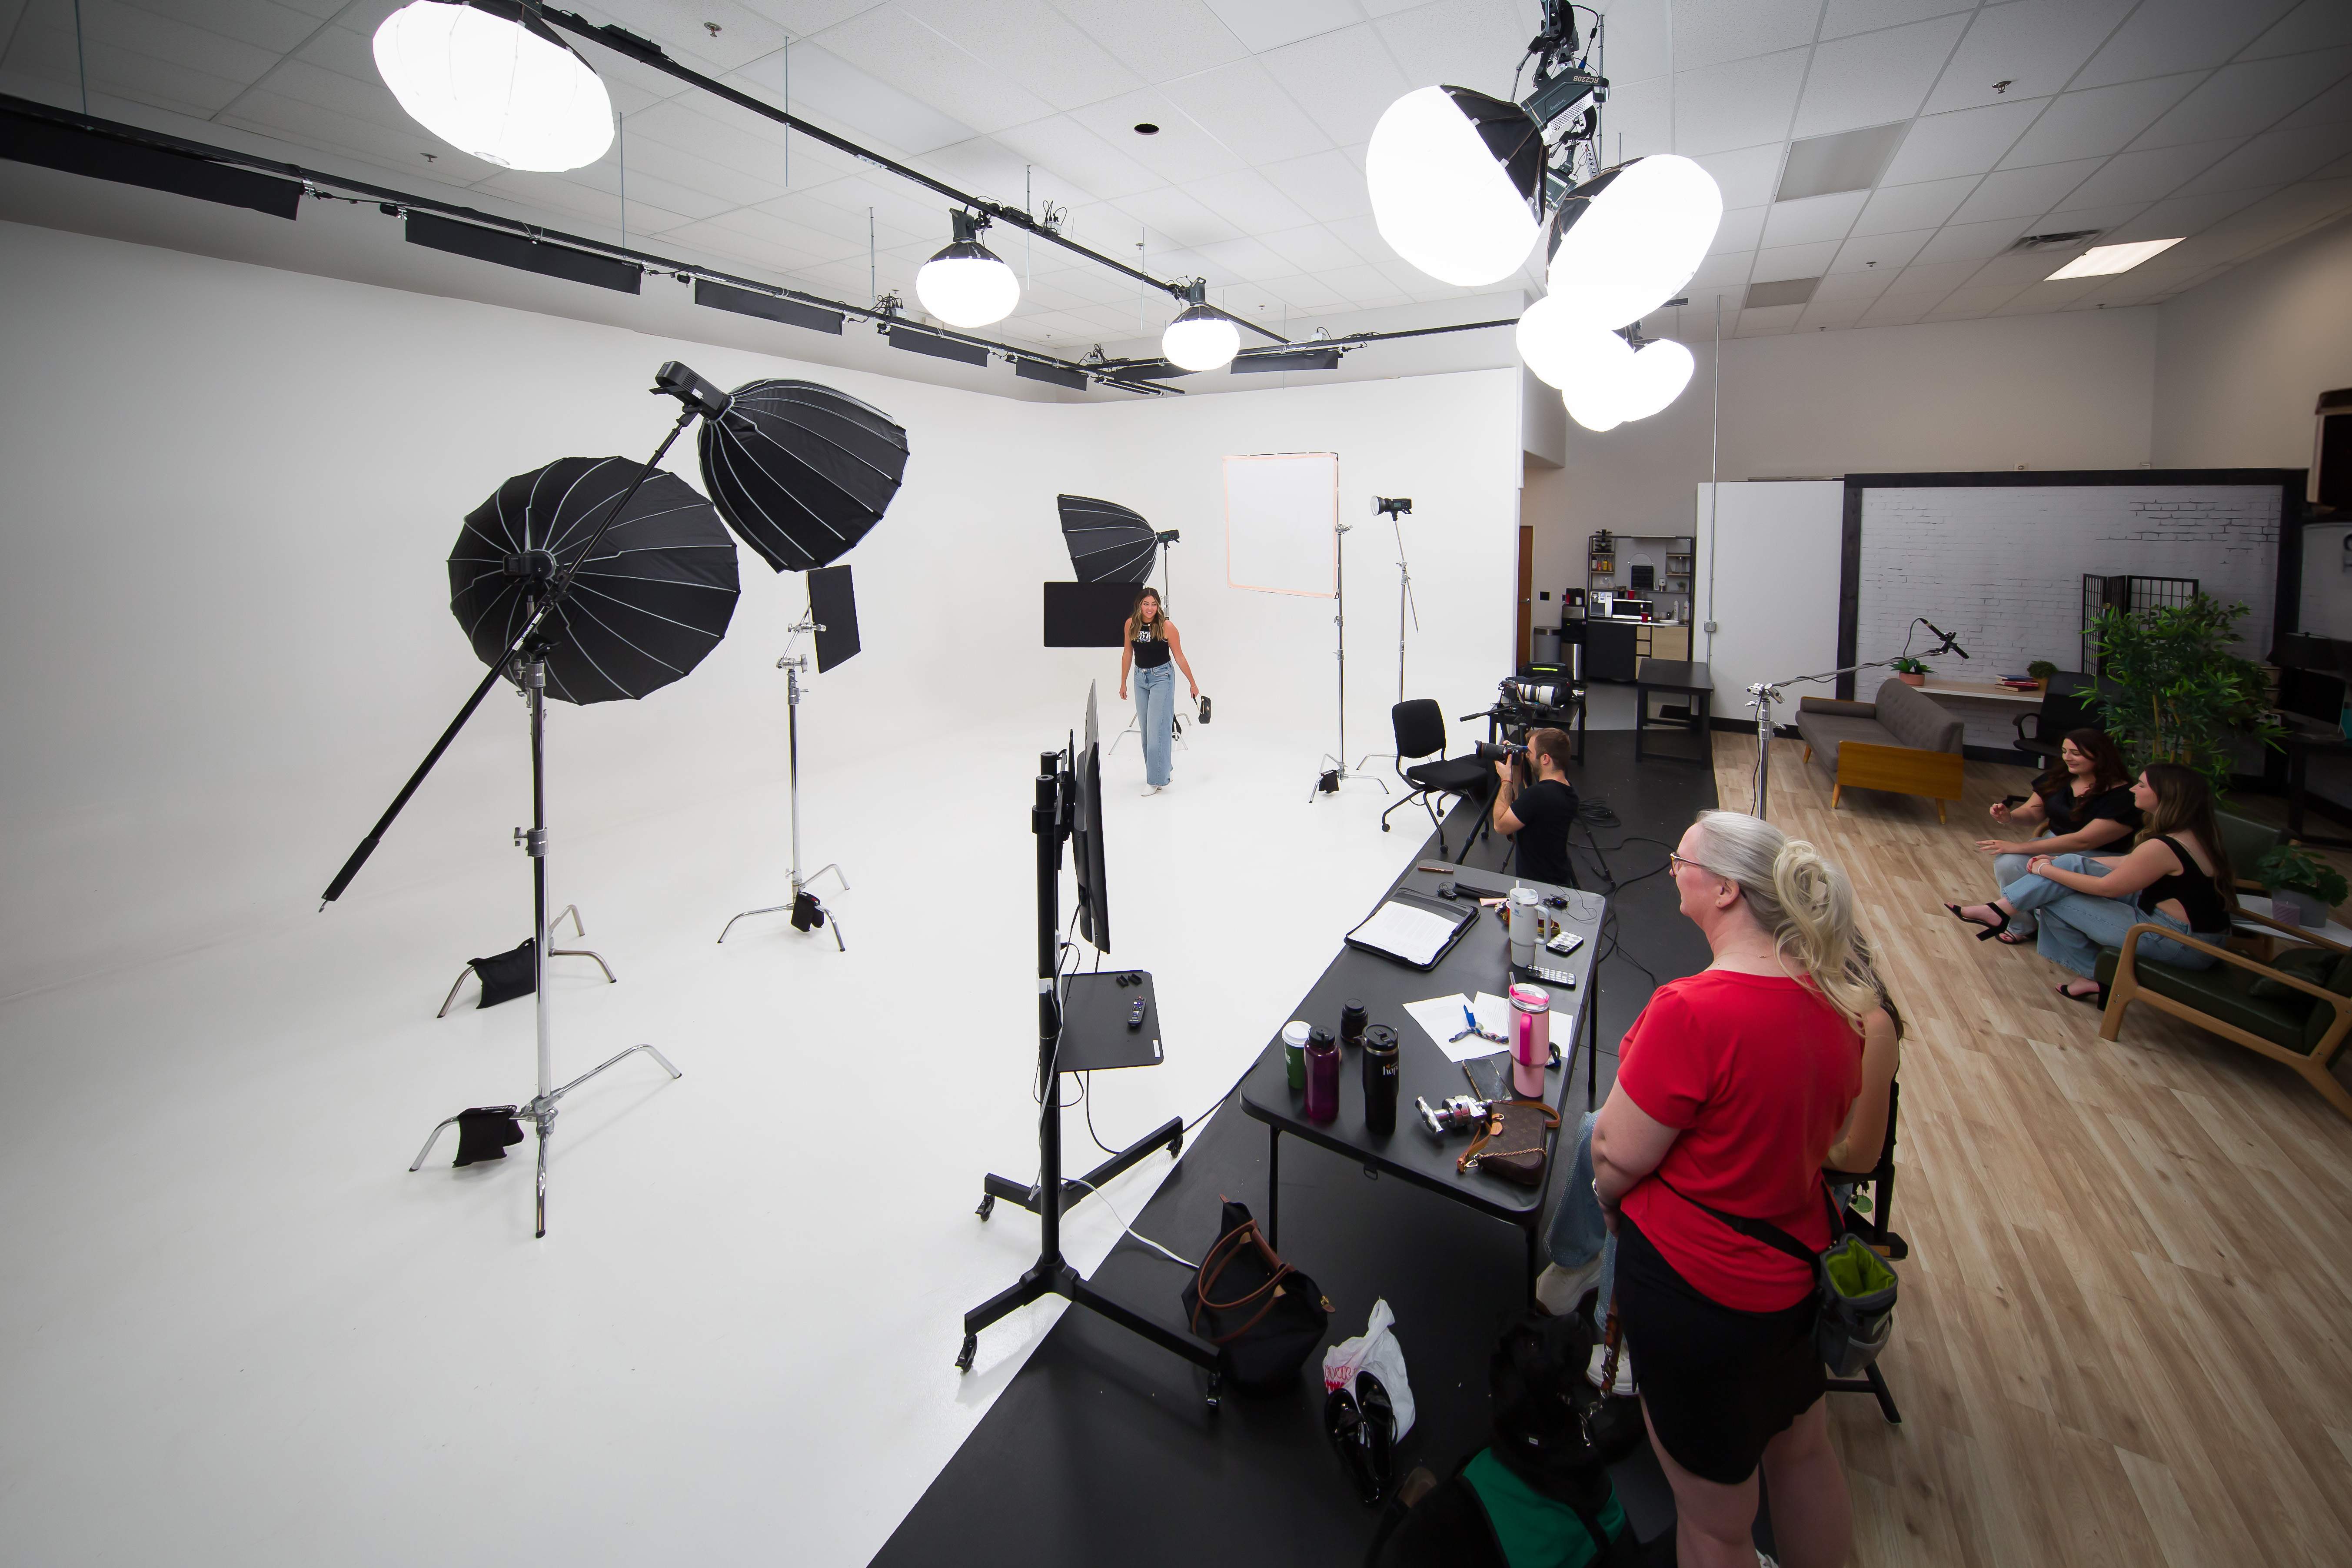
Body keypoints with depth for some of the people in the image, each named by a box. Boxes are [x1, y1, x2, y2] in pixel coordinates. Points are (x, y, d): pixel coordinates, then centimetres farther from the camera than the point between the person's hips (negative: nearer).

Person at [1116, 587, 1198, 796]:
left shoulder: (1166, 626, -14)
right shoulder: (1131, 624, -2)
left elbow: (1179, 657, -7)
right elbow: (1127, 654, 9)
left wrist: (1193, 683, -2)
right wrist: (1123, 683, 12)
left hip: (1162, 678, -5)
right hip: (1140, 678, 5)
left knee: (1157, 728, -7)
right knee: (1145, 729, 11)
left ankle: (1156, 780, 1)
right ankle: (1164, 768, 28)